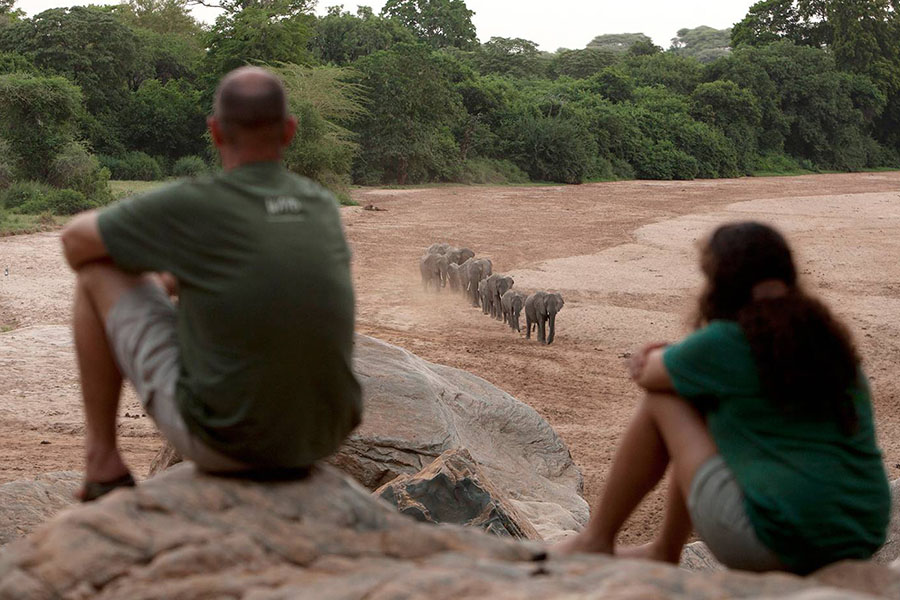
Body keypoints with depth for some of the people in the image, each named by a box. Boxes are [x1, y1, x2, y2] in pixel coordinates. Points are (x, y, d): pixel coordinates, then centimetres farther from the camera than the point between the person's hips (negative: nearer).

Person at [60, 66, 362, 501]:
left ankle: (103, 461, 21)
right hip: (320, 438, 5)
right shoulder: (324, 206, 5)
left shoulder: (191, 204, -12)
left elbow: (75, 240, 5)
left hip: (224, 438, -5)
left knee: (98, 275, 13)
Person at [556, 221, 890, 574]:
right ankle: (665, 552, 37)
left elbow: (648, 375, 8)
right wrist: (666, 359, 18)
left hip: (776, 542, -7)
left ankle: (597, 540, 20)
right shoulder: (827, 339, 12)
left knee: (662, 401, 8)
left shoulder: (725, 341, -10)